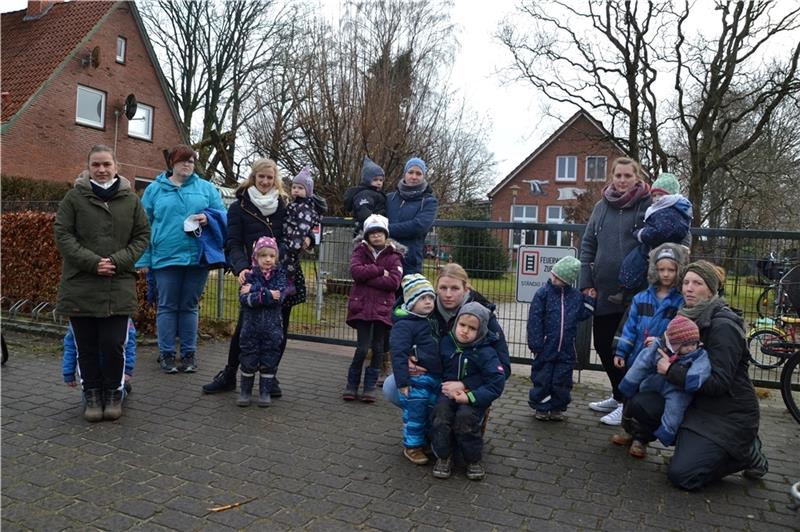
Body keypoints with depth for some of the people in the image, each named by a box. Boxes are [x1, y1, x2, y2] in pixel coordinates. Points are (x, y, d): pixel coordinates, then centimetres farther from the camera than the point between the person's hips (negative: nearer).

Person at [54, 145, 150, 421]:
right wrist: (92, 262, -14)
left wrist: (118, 261, -9)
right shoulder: (74, 197, 3)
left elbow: (142, 236, 6)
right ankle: (92, 394, 23)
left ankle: (113, 393, 20)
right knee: (87, 346, 7)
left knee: (114, 345, 0)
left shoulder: (131, 199, 6)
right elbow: (62, 235, -1)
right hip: (80, 286, 0)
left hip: (119, 287, 0)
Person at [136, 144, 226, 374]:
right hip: (165, 258, -1)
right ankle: (167, 354, 15)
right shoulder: (154, 189, 8)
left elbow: (222, 215, 9)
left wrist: (208, 218, -14)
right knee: (167, 307, 5)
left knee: (190, 306, 10)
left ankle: (189, 354, 18)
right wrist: (144, 258, 0)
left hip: (197, 257, 1)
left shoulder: (206, 188, 10)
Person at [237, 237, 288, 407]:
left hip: (272, 328, 0)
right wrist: (267, 295, -21)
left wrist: (255, 289, -17)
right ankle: (245, 392, 20)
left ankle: (265, 393, 19)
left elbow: (279, 296, -16)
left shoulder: (280, 275, 2)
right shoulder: (249, 275, 0)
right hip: (251, 325, 0)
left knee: (269, 361, 7)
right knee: (248, 360, 7)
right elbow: (244, 299, -14)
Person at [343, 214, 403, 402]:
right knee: (363, 348, -4)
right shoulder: (360, 251, 7)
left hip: (383, 308, 1)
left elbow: (394, 282, -10)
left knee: (378, 348, 6)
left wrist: (367, 277, -11)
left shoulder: (393, 256, 4)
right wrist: (379, 271, -12)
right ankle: (352, 385, 14)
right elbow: (356, 271, -12)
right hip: (361, 306, -1)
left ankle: (370, 387, 18)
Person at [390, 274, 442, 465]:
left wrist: (441, 374, 23)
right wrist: (402, 382, -23)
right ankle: (412, 446, 19)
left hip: (435, 377, 9)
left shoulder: (432, 322, 13)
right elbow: (398, 354, -21)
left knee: (433, 412, 18)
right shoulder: (404, 325, -15)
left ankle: (429, 441, 35)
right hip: (416, 379, -8)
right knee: (414, 415, 2)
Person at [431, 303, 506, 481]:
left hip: (474, 398, -3)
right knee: (440, 411, -28)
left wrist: (470, 397, -22)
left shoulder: (486, 352, -12)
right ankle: (443, 457, -7)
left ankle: (474, 460, -6)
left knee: (465, 416, -31)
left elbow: (497, 384, -15)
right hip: (449, 393, 3)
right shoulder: (446, 343, 0)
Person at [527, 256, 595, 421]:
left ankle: (557, 408, 26)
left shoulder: (576, 296, 2)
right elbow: (534, 321, -9)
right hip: (546, 348, -2)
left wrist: (589, 300, -2)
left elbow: (583, 315, 7)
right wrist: (536, 345, -12)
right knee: (542, 379, 7)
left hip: (566, 349, 2)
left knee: (562, 381, 10)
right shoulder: (543, 293, -8)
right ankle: (541, 408, 23)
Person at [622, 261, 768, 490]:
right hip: (696, 401, 7)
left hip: (729, 414, -7)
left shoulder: (723, 326, -19)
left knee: (681, 475, -16)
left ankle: (746, 453, 7)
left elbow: (719, 383, -25)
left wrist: (671, 371, -22)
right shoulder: (691, 317, 6)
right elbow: (681, 361, 16)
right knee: (638, 404, -13)